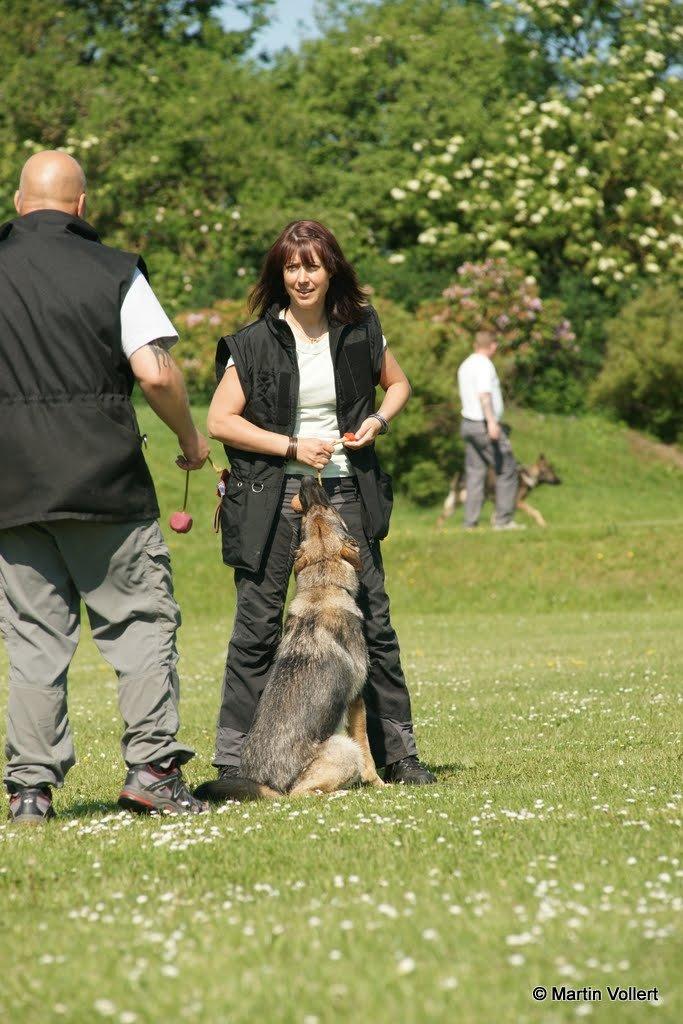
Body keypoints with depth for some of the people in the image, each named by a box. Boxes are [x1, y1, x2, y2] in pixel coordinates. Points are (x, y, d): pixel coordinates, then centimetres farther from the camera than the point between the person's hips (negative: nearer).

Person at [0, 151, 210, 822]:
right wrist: (191, 439, 7)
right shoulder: (113, 271, -3)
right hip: (104, 482, -2)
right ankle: (151, 767, 0)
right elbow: (154, 373, -9)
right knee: (140, 621, 6)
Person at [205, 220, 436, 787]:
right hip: (272, 501, -3)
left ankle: (398, 752, 13)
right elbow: (220, 421, -4)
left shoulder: (360, 331, 7)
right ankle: (234, 761, 4)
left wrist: (379, 420, 2)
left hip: (346, 496, 3)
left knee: (373, 624, 3)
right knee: (258, 630, -2)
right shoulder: (254, 343, -3)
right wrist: (291, 446, -12)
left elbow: (398, 383, 22)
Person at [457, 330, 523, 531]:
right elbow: (484, 394, -26)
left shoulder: (465, 366, 15)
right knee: (507, 471, 0)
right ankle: (503, 520, -2)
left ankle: (470, 523, 1)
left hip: (468, 424, 9)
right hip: (485, 426, -9)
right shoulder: (485, 365, -13)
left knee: (475, 474, 6)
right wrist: (491, 422, -36)